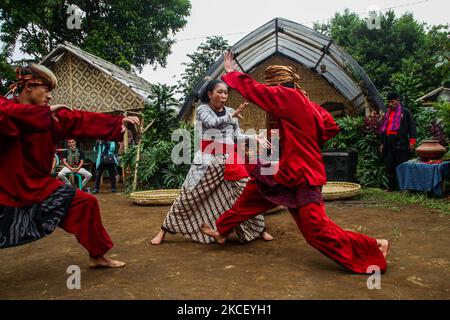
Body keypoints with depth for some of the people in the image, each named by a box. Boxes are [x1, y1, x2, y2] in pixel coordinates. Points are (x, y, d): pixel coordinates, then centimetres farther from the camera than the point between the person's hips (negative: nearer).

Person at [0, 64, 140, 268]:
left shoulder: (52, 116, 2)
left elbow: (83, 120, -5)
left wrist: (118, 123, -14)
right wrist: (45, 112, -27)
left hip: (38, 185, 5)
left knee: (85, 203, 3)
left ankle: (97, 256, 18)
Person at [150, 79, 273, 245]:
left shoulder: (231, 111, 14)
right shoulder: (202, 109, 2)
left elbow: (237, 136, 8)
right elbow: (212, 123, -18)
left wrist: (253, 137, -8)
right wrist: (232, 116, -29)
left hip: (229, 158, 4)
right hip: (208, 158, -4)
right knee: (189, 195, -3)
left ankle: (259, 229, 17)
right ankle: (164, 230, 11)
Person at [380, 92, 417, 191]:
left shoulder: (405, 112, 4)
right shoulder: (387, 114, 22)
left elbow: (412, 127, -1)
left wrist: (412, 141, -9)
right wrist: (382, 143, 20)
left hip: (400, 143, -6)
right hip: (388, 143, 6)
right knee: (390, 166, 6)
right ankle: (391, 186, 13)